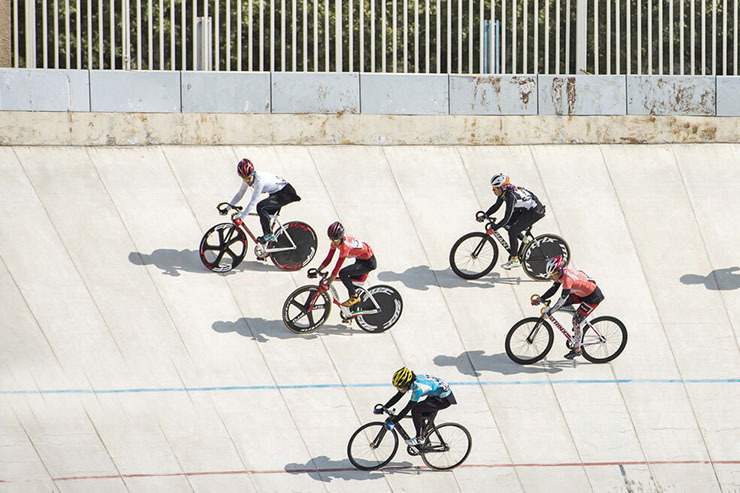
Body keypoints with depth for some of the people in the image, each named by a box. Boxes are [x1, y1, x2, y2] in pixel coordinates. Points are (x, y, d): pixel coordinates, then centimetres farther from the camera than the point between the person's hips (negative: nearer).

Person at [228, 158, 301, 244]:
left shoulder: (259, 180, -33)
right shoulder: (247, 179, -8)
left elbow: (253, 202, -33)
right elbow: (240, 194, 7)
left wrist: (241, 217, -32)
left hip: (285, 193, -9)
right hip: (275, 193, 9)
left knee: (261, 207, -24)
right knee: (264, 218, 6)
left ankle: (269, 235, -11)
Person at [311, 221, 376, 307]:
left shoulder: (345, 244, -33)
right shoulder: (335, 241, -8)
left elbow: (338, 265, -33)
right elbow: (328, 259, -1)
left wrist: (328, 283, -32)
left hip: (368, 262, -9)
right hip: (360, 259, 9)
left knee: (343, 273, -23)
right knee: (352, 285, 16)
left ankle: (355, 297, -8)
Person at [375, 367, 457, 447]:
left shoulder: (417, 387, -31)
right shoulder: (411, 382, -5)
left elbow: (407, 408, -30)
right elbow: (396, 397, 4)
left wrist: (393, 422, -29)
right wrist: (382, 409, 0)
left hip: (444, 399, -10)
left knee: (415, 409, -18)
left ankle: (420, 438, -6)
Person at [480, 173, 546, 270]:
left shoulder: (511, 196, -31)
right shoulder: (504, 192, -4)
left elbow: (507, 218, -33)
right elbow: (496, 206, 9)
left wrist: (493, 228, -34)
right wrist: (484, 216, -1)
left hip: (535, 212, -9)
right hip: (525, 210, 9)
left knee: (512, 231, -16)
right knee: (507, 224, 4)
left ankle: (514, 260, -9)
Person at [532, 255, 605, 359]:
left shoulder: (567, 278, -33)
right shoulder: (560, 274, -6)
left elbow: (562, 299, -34)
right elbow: (553, 289, 3)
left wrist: (549, 311, -31)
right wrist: (540, 299, -5)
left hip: (593, 297, -9)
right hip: (583, 293, 9)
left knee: (577, 320, -7)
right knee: (565, 303, 2)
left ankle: (577, 349, 7)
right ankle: (579, 324, 18)